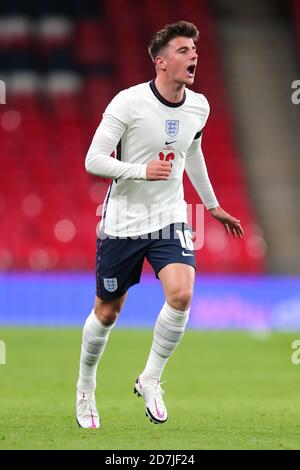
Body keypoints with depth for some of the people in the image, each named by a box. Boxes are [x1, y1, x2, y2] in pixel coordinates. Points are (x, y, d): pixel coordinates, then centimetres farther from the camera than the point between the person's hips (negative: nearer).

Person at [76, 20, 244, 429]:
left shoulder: (199, 107, 1)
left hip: (170, 220, 3)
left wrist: (212, 204, 31)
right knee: (107, 312, 8)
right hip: (122, 222, -3)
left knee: (181, 294, -22)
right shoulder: (128, 102, -16)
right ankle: (85, 389, 33)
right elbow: (93, 161, -15)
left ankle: (150, 380, -3)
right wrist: (143, 170, -28)